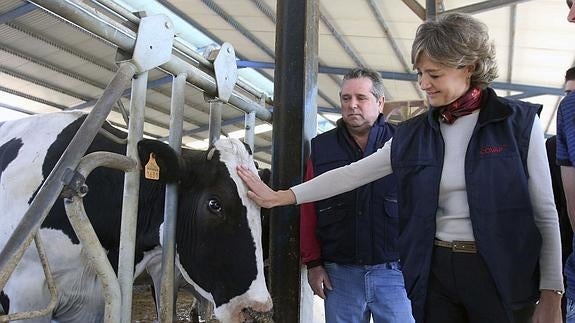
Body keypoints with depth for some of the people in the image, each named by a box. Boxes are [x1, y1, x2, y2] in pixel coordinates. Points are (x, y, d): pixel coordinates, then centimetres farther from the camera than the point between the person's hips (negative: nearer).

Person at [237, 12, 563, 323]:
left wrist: (551, 295, -5)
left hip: (501, 275, -3)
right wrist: (280, 196, 4)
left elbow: (545, 213, -3)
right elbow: (351, 174, 6)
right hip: (434, 271, 3)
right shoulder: (413, 134, 4)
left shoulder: (520, 121, -5)